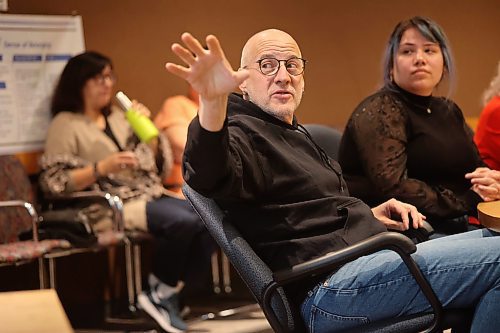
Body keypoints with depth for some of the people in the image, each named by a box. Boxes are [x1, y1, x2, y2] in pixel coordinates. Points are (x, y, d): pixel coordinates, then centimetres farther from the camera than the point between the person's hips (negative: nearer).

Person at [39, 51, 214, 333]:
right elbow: (54, 182, -9)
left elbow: (161, 164, 19)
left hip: (151, 194, 6)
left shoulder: (118, 117, 20)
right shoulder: (65, 125, 3)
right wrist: (102, 167, -19)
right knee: (184, 222, -31)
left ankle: (172, 294, -12)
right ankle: (160, 293, -12)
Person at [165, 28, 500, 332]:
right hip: (328, 287, -10)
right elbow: (210, 176, -35)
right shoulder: (242, 133, -10)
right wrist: (212, 103, -55)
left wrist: (366, 215, 15)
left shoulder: (295, 134, 22)